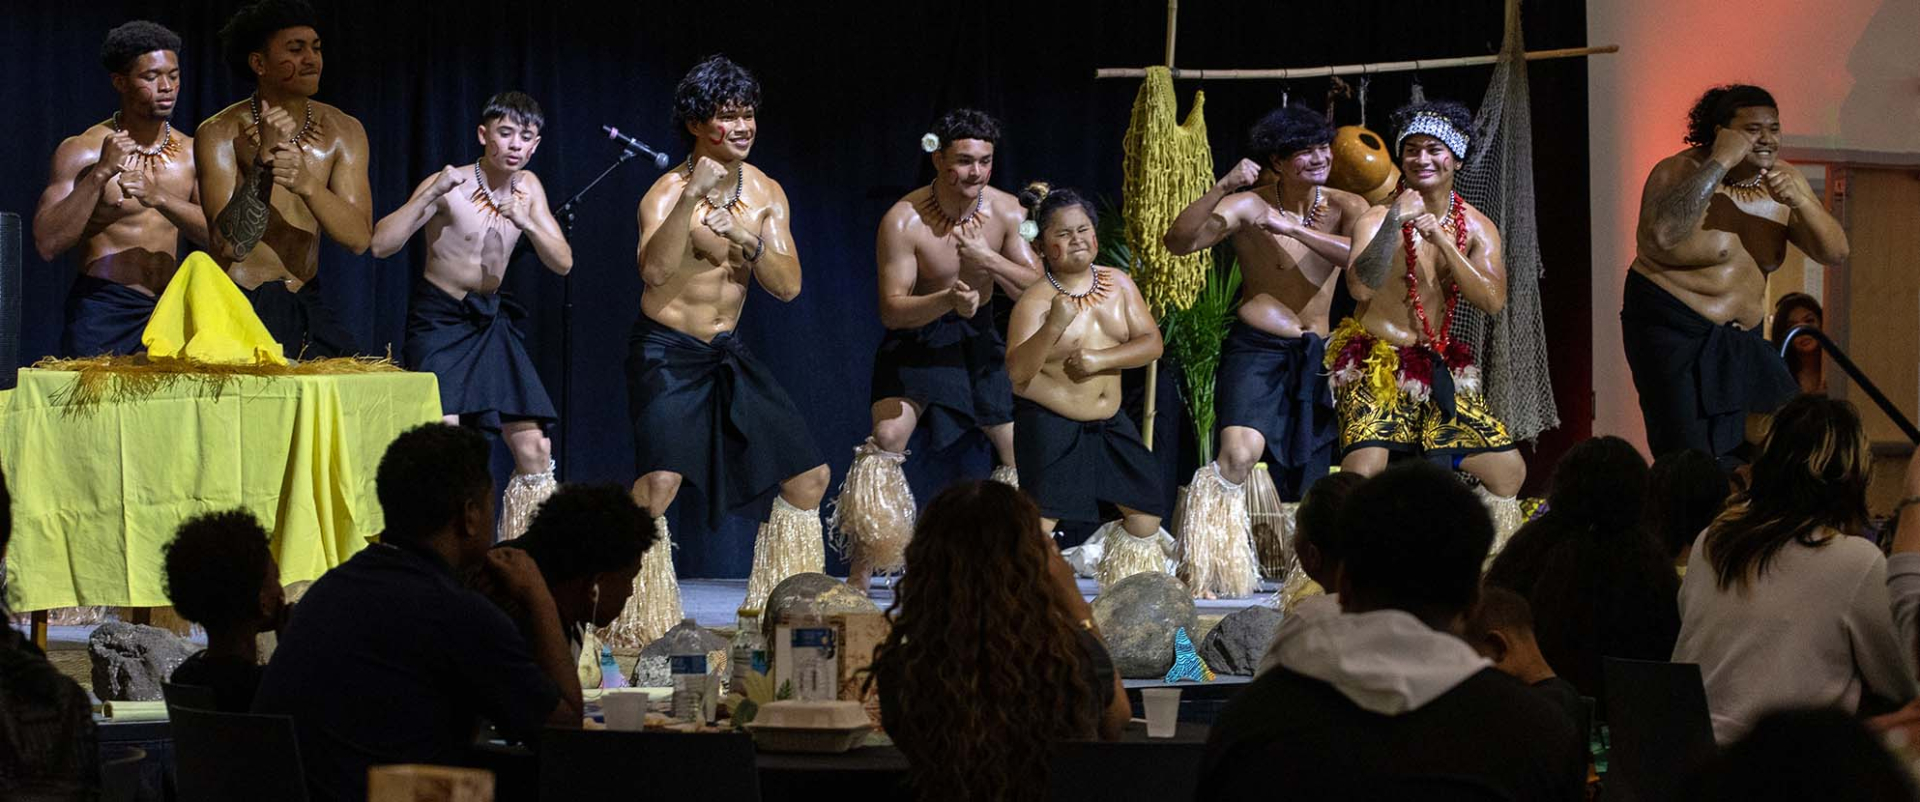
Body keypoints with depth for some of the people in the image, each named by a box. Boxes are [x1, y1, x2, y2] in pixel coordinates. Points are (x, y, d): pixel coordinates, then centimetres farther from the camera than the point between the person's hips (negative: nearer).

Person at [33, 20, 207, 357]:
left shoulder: (192, 154, 8)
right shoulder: (81, 151, -2)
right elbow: (47, 245, -11)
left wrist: (160, 197, -19)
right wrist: (100, 174, -18)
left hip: (169, 312, 3)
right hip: (102, 313, -3)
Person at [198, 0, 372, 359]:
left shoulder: (343, 131, 1)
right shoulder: (220, 134, -10)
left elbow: (359, 239, -10)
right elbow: (233, 245, -20)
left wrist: (307, 184, -27)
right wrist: (263, 161, -30)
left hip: (306, 306, 4)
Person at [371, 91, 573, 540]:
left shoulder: (528, 187, 2)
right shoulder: (450, 186, -15)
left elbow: (563, 263, -2)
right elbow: (381, 245, -23)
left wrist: (527, 224, -20)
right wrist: (432, 194, -33)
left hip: (490, 321, 6)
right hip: (439, 321, -6)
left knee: (535, 452, 3)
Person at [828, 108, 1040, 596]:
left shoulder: (1007, 213, -12)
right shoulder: (904, 220, -23)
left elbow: (1037, 290, -15)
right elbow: (892, 309, -23)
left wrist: (988, 260, -31)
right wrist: (949, 300, -41)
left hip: (978, 337, 4)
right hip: (917, 336, -4)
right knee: (887, 437, -21)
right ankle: (859, 579, -18)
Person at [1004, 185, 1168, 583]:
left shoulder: (1117, 284, 3)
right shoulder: (1035, 300, -14)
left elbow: (1151, 342, -2)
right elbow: (1018, 372, -23)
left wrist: (1101, 359, -18)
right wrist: (1054, 326, -37)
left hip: (1109, 420, 6)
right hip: (1049, 423, -6)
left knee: (1145, 513, 9)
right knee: (1041, 520, -16)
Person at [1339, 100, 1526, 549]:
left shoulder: (1476, 229, 4)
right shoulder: (1377, 219, -8)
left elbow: (1493, 302, -10)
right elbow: (1361, 287, -25)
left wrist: (1442, 240, -19)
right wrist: (1393, 223, -34)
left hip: (1439, 367, 5)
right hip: (1376, 365, -5)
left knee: (1509, 473, 2)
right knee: (1363, 470, -27)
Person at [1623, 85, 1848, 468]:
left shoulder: (1783, 180, 4)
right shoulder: (1680, 172, -14)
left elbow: (1835, 252, -1)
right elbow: (1662, 234, -35)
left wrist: (1799, 200, -19)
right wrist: (1720, 163, -31)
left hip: (1740, 337, 6)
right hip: (1672, 331, -6)